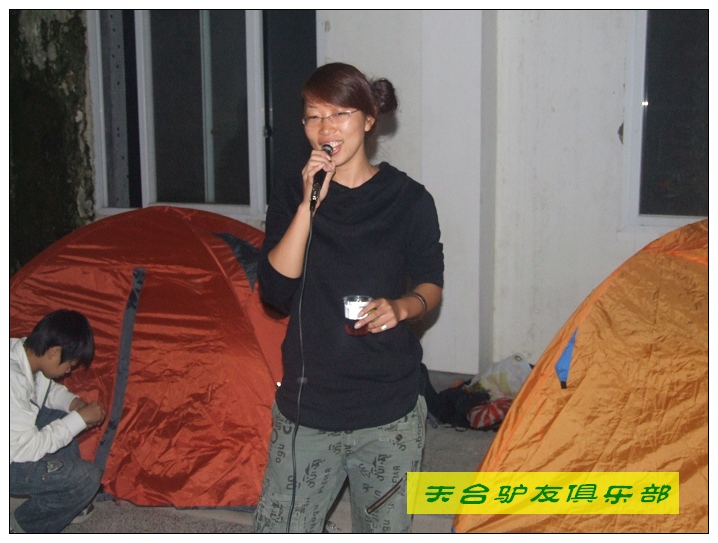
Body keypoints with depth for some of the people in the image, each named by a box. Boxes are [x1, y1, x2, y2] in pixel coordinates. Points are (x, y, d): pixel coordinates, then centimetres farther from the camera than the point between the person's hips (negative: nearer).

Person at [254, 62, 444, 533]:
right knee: (279, 531, 3)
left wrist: (401, 307, -16)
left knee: (385, 531, 13)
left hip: (390, 408, -1)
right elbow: (275, 291, -10)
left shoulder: (409, 199, -2)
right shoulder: (291, 197, 1)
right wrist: (308, 205, -17)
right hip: (307, 403, 1)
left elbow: (431, 285, 6)